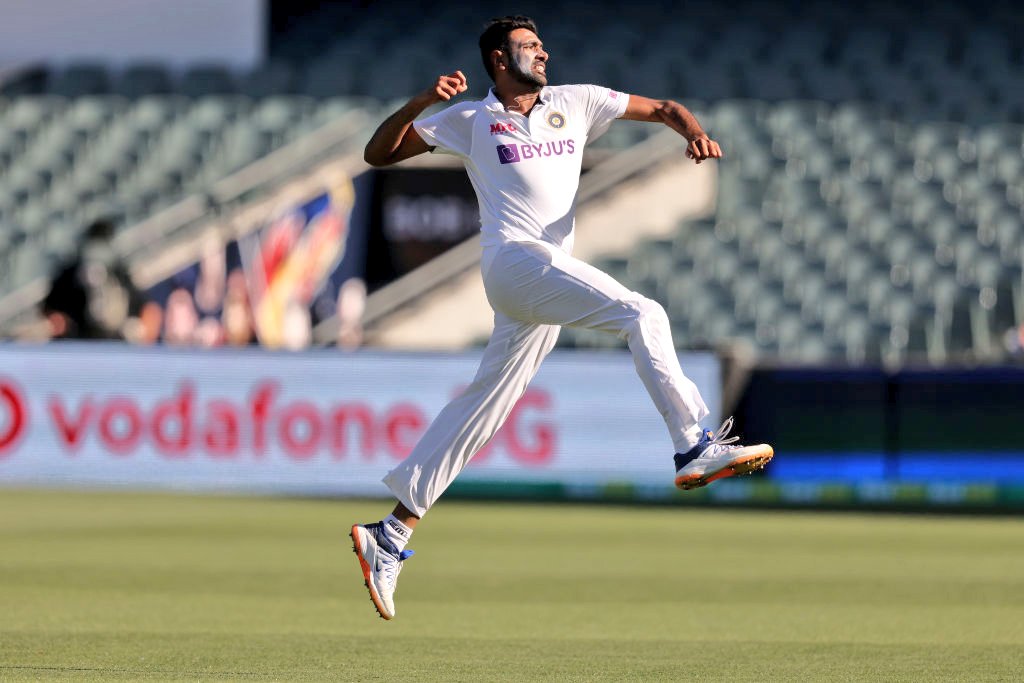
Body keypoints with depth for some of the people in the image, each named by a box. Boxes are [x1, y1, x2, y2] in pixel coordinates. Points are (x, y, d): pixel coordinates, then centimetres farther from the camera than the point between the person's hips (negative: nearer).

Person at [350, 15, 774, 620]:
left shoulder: (575, 103, 18)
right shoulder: (470, 120, 8)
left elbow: (662, 109, 20)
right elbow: (379, 154, 8)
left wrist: (695, 132, -3)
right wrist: (423, 103, -8)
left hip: (546, 280, 6)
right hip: (515, 260, -6)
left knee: (479, 413, 6)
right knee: (642, 315, -22)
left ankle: (392, 539, 9)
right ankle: (694, 447, -28)